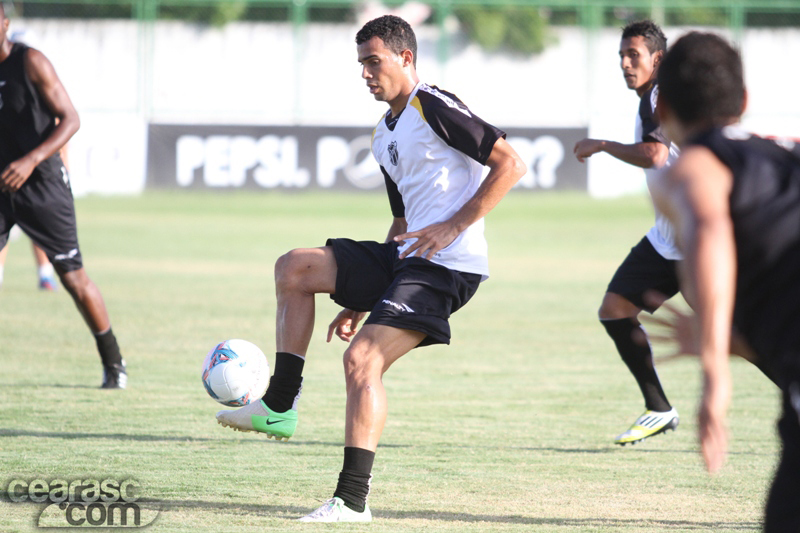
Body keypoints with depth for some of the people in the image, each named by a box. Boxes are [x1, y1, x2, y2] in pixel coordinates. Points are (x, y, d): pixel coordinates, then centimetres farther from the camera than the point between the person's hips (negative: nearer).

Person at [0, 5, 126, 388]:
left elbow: (70, 120, -14)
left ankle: (113, 363, 13)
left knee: (73, 277, -1)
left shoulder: (31, 63, -12)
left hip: (41, 183, -4)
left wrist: (31, 160, -25)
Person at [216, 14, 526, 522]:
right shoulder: (384, 137, 20)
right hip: (406, 257, 9)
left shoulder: (433, 107, -9)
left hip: (449, 265, -9)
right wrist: (361, 302, 23)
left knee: (362, 358, -20)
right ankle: (280, 408, 4)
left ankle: (353, 499, -19)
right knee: (293, 267, 3)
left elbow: (510, 164, -14)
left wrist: (454, 226, -20)